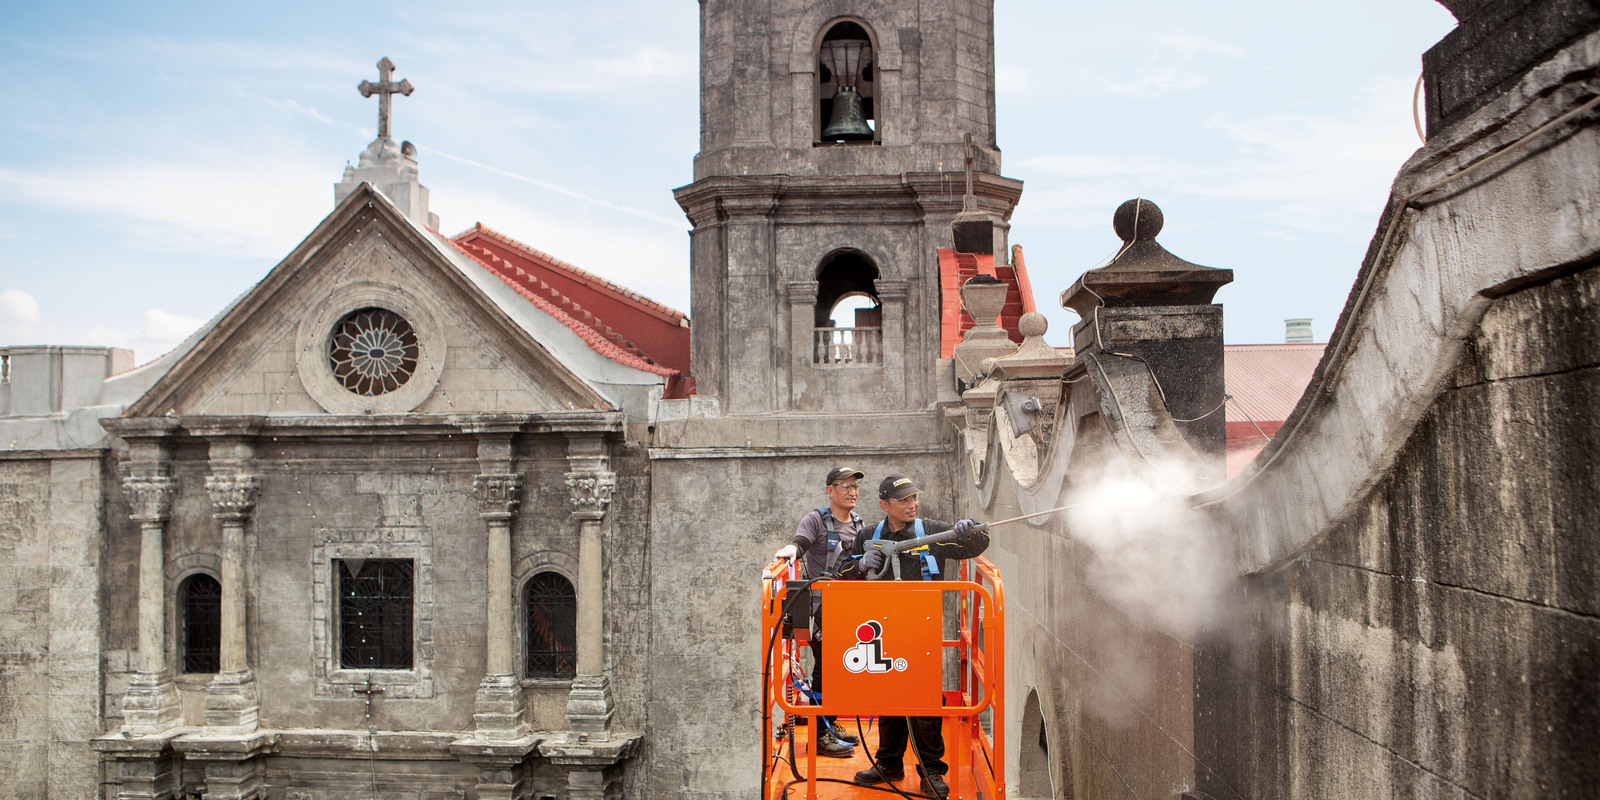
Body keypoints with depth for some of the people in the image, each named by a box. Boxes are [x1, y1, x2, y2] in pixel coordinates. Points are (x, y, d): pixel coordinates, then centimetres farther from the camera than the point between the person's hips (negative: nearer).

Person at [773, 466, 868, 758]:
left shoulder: (858, 523, 15)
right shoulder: (817, 519, -4)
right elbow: (801, 541, -21)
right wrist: (791, 550, -42)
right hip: (822, 607, -6)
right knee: (825, 668, -7)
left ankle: (830, 726, 23)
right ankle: (820, 736, -3)